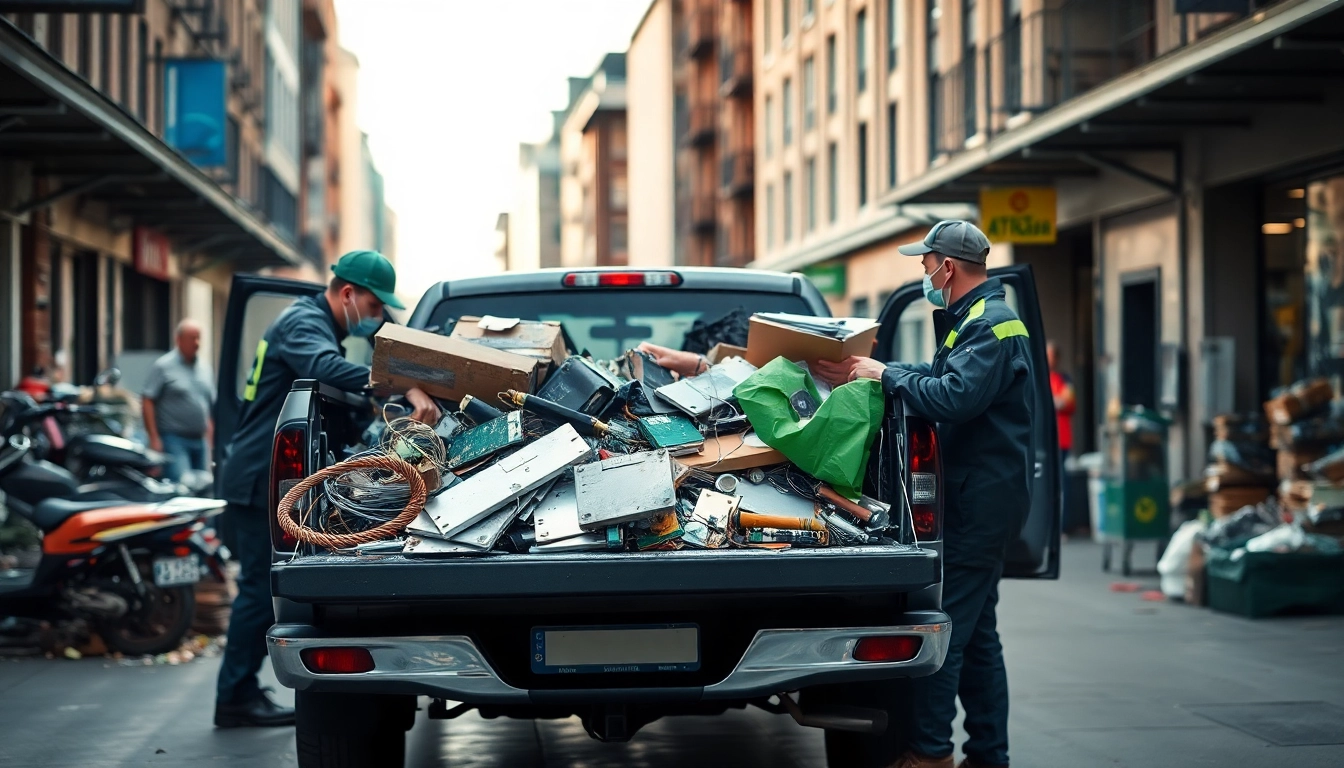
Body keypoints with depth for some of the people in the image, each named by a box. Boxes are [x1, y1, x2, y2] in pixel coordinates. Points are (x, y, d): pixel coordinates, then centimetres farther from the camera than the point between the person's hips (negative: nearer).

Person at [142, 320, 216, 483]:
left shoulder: (204, 369, 15)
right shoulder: (164, 366, -4)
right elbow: (148, 401, -8)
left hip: (199, 440, 7)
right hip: (174, 438, -7)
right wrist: (154, 438, -14)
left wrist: (210, 434, 11)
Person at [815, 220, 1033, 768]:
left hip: (981, 499, -11)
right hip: (983, 497, 11)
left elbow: (956, 396, -28)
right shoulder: (973, 320, 18)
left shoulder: (989, 324, -16)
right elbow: (942, 375, 22)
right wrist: (867, 372, 12)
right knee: (975, 631, 14)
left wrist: (886, 376, -17)